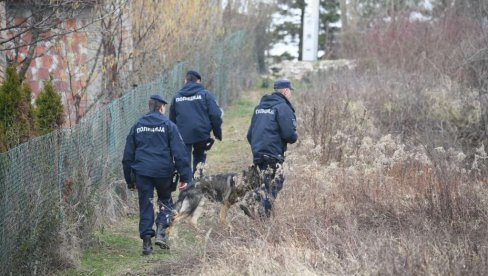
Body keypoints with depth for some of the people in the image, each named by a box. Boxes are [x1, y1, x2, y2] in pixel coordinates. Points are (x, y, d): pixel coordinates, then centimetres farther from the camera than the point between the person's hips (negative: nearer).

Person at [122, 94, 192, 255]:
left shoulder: (137, 126, 12)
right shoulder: (168, 125, 1)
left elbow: (128, 155, 15)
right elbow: (179, 153, -5)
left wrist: (129, 180, 21)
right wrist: (185, 177, -4)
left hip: (142, 171, 2)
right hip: (163, 171, -2)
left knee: (145, 205, 8)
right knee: (165, 200, 17)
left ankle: (146, 239, 0)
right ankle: (161, 232, -1)